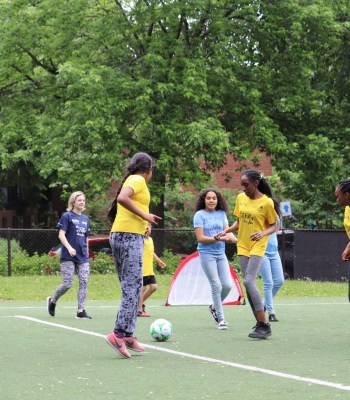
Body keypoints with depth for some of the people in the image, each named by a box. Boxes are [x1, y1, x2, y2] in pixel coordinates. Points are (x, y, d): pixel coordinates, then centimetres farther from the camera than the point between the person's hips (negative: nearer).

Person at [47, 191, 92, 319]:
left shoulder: (85, 219, 15)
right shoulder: (67, 216, -3)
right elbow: (61, 234, -9)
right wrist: (69, 248, -23)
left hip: (83, 257, 6)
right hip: (68, 257, -6)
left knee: (84, 283, -5)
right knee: (67, 284, -7)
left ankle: (81, 311, -2)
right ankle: (52, 300, 19)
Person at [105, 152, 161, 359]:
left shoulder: (131, 180, 21)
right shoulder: (138, 180, -6)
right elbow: (122, 198, -23)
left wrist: (143, 224, 21)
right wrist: (144, 215, -18)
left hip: (119, 235, 10)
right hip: (130, 236, -10)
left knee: (131, 288, 12)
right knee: (132, 288, -12)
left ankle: (128, 335, 10)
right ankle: (119, 334, -19)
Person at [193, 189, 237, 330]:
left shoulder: (221, 214, 10)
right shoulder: (199, 215, -5)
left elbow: (227, 232, 5)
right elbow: (200, 238, -11)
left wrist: (233, 238, -18)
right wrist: (218, 238, -19)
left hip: (220, 254, 5)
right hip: (207, 254, -5)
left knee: (228, 284, -3)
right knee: (217, 285, -8)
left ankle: (214, 307, 25)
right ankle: (220, 319, 2)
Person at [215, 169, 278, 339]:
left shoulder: (267, 202, -9)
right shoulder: (240, 198, 7)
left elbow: (273, 225, -2)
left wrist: (263, 233, -21)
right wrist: (226, 231, 2)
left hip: (257, 246, -6)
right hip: (242, 246, 6)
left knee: (249, 282, -18)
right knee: (248, 283, 3)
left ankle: (263, 325, -14)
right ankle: (260, 323, 10)